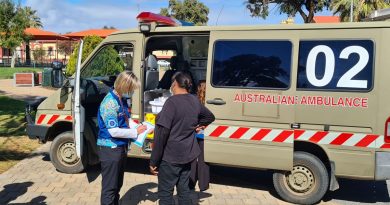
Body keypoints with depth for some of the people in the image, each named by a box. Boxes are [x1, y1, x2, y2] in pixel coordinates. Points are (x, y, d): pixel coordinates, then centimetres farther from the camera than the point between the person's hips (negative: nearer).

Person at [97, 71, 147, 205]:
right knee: (109, 187, 2)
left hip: (121, 147, 9)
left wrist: (138, 128, -2)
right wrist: (135, 132, -14)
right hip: (110, 149, -9)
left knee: (118, 184, 22)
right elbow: (114, 131, -23)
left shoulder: (122, 100, 5)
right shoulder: (110, 102, -22)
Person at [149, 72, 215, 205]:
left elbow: (162, 133, -22)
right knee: (184, 189, 18)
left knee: (165, 193, 5)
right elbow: (210, 117, 23)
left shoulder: (172, 102, -19)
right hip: (188, 154, 7)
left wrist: (153, 161, -16)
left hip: (170, 156, -7)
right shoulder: (195, 101, 4)